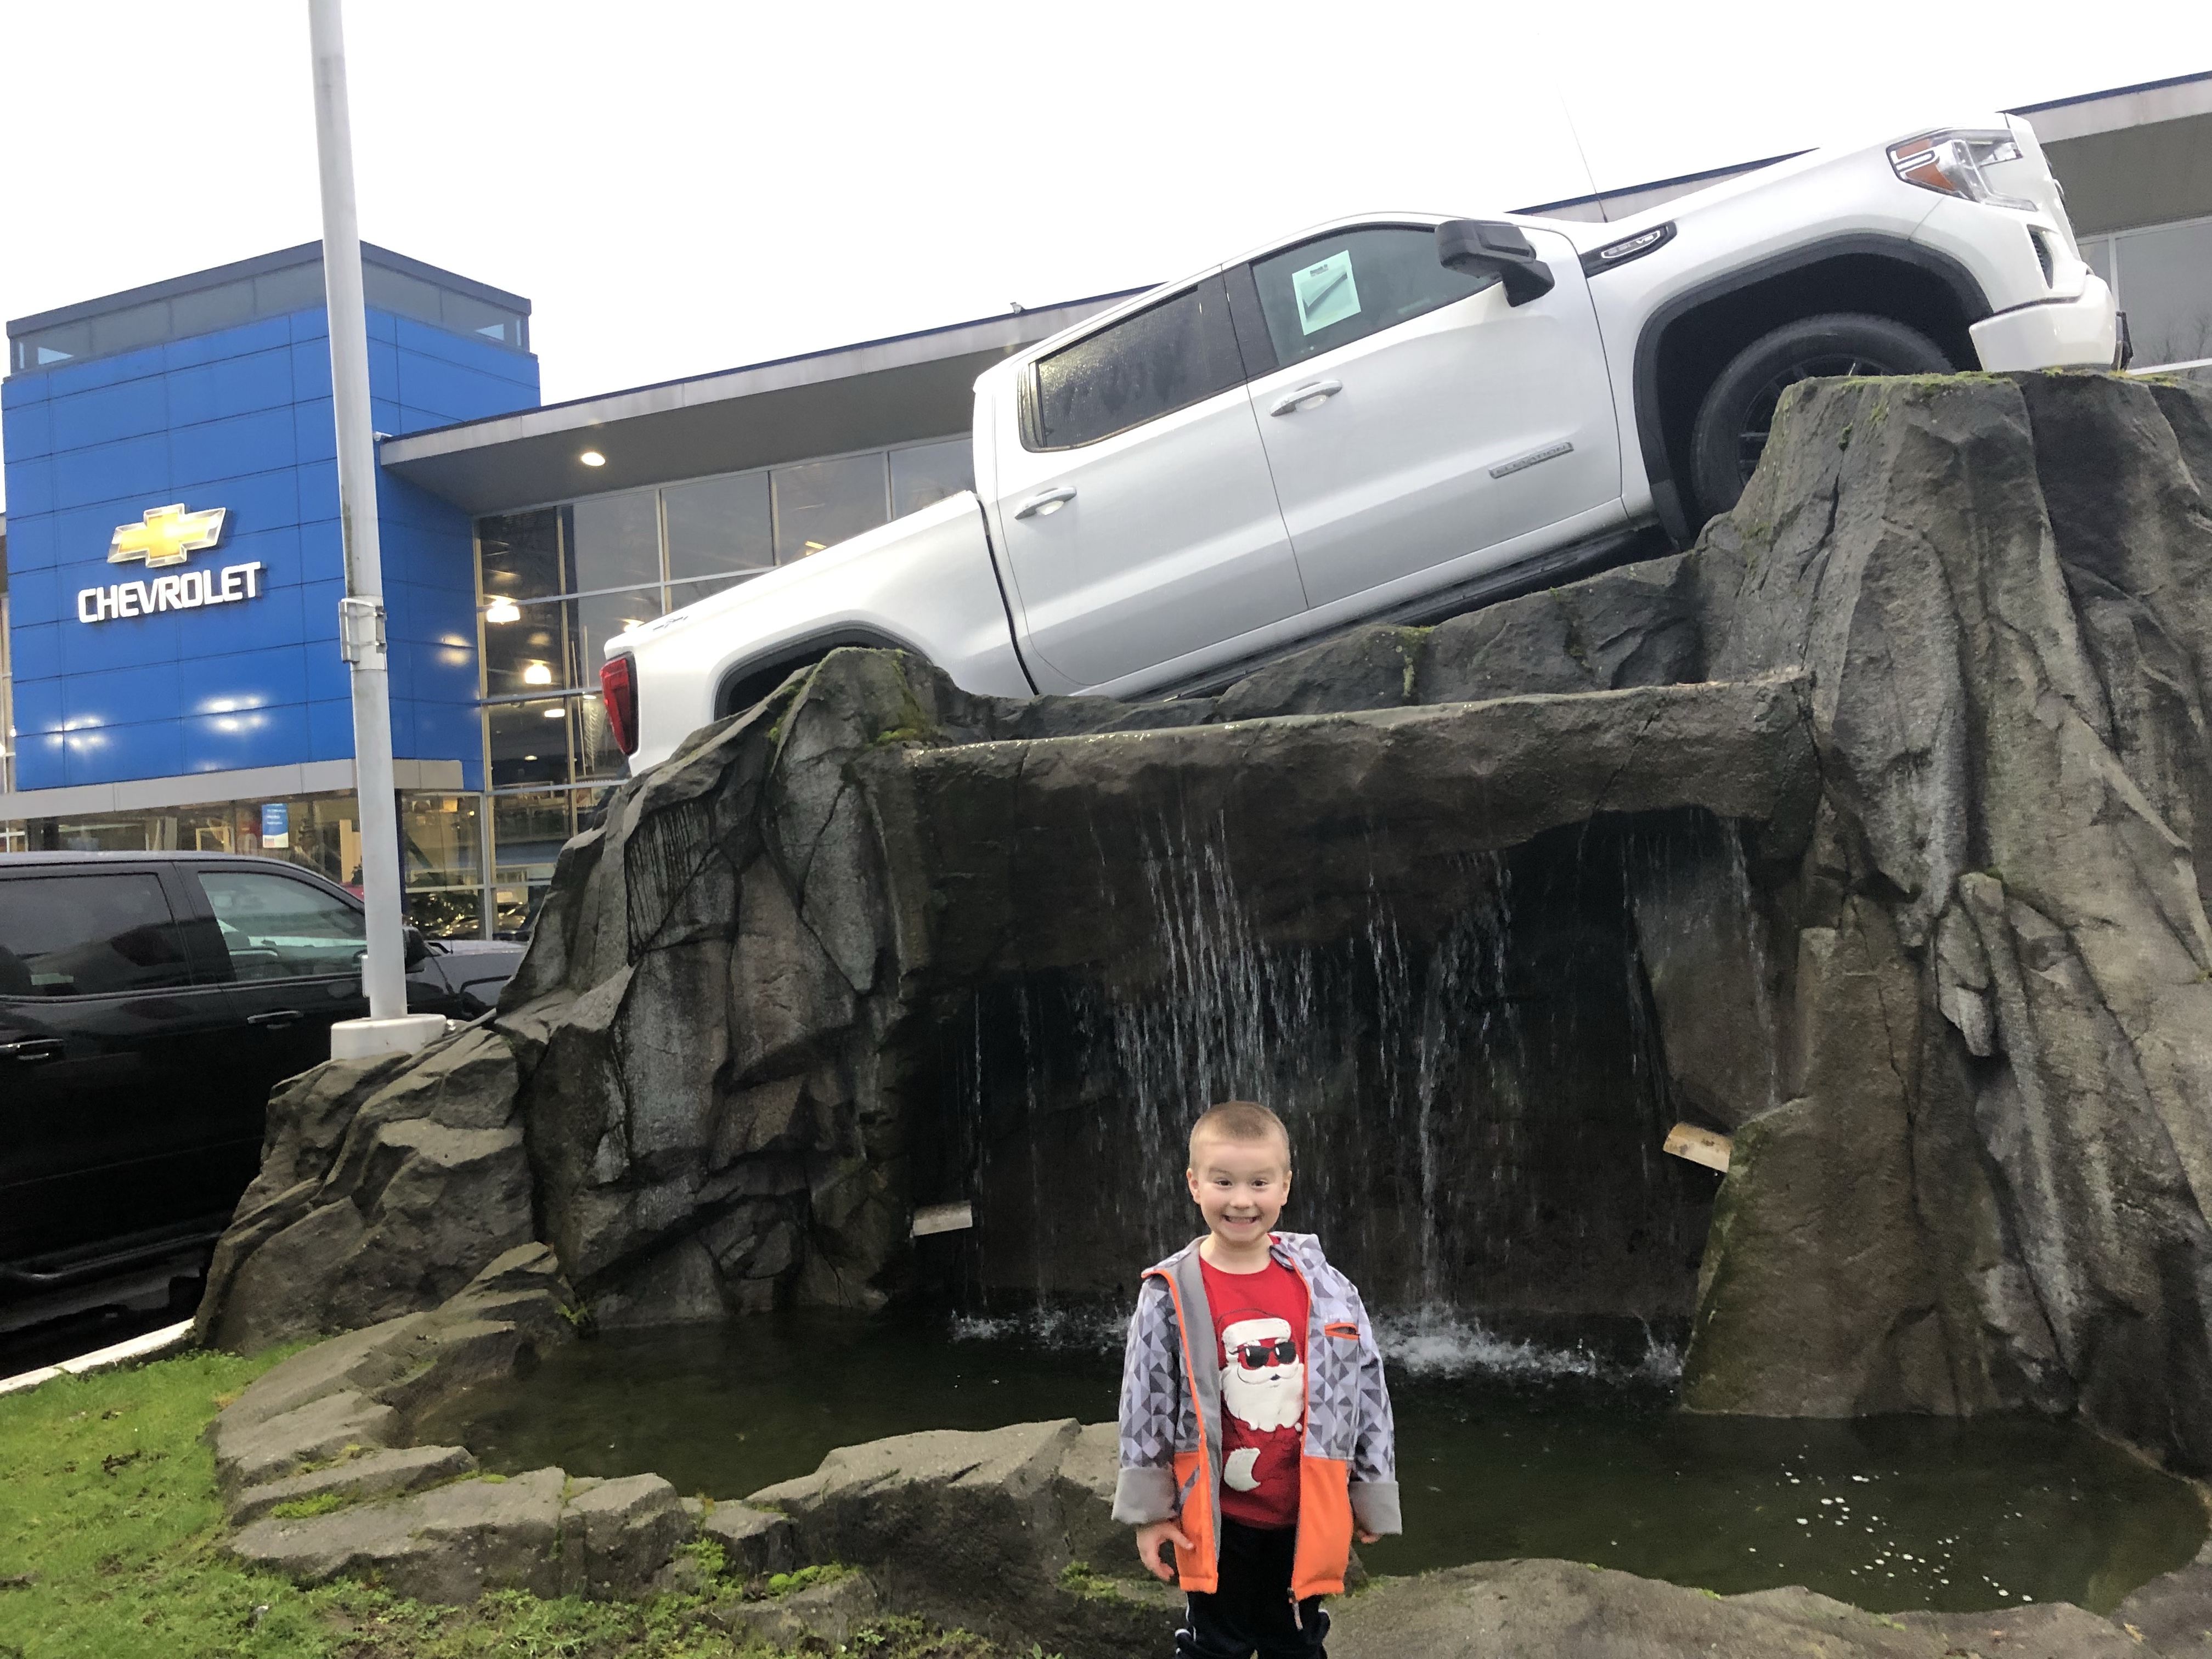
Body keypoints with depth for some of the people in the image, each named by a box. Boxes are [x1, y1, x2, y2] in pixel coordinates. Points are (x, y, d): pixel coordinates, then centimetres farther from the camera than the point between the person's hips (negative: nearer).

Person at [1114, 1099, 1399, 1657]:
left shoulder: (1324, 1288, -9)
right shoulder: (1170, 1295, -14)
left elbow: (1366, 1386, 0)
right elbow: (1147, 1403, -7)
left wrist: (1369, 1496, 4)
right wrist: (1149, 1510, -4)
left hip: (1305, 1517, 2)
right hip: (1215, 1520, -2)